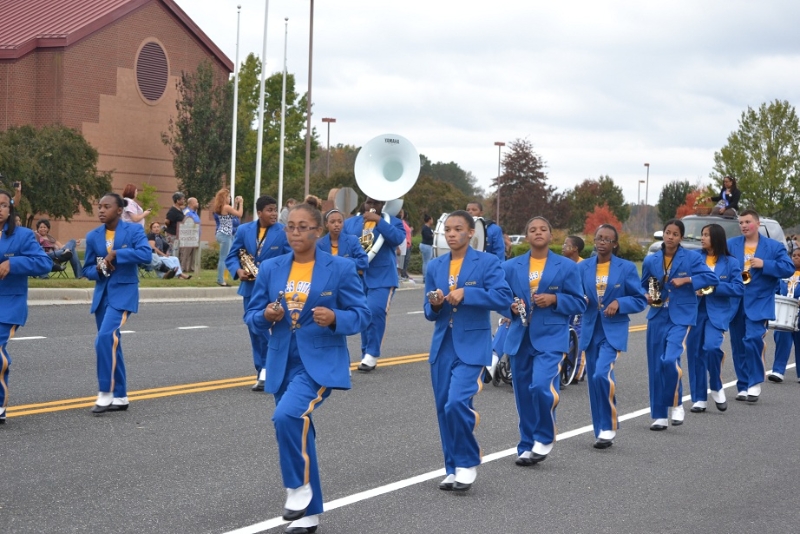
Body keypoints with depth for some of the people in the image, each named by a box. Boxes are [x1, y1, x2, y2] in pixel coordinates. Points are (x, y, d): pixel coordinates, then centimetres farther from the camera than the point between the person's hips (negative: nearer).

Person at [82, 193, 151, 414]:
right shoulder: (93, 236, 6)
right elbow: (87, 270, 12)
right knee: (110, 343, 10)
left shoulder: (133, 230, -6)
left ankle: (106, 393, -12)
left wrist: (116, 254, -20)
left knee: (106, 338, -21)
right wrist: (98, 268, -10)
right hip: (102, 294, 6)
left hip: (123, 292, -6)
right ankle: (120, 396, 19)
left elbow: (146, 254, -22)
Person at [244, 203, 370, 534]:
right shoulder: (270, 268, 5)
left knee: (288, 416, -29)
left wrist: (335, 318, -24)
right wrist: (266, 316, -16)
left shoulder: (341, 268, -5)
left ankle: (299, 485, -8)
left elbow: (361, 316, -5)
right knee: (298, 431, 12)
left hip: (321, 362, -5)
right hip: (282, 364, 5)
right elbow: (251, 317, 7)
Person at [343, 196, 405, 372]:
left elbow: (398, 239, -17)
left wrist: (378, 221, -21)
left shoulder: (392, 222, 2)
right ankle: (367, 353, 18)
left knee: (376, 311, -17)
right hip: (357, 277, 4)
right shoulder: (350, 223, 11)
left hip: (382, 277, -4)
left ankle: (372, 354, -8)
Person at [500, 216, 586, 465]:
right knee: (523, 394, 6)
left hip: (551, 337, -3)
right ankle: (526, 446, 20)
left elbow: (579, 304, 3)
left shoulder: (566, 266, 3)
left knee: (541, 386, -20)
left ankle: (545, 438, 3)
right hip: (520, 338, 3)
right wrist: (512, 308, -9)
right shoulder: (511, 267, 9)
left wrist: (555, 299, -13)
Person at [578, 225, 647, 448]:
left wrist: (619, 303, -15)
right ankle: (601, 431, 19)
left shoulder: (627, 268, 0)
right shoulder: (583, 268, 7)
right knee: (594, 380, 6)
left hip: (614, 331, -4)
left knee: (602, 374, -22)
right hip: (591, 330, 4)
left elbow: (640, 300, 2)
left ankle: (609, 426, -7)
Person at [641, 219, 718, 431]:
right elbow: (643, 286, 17)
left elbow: (712, 278, -6)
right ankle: (660, 415, 14)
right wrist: (647, 296, -4)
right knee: (656, 366, 4)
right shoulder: (651, 260, 5)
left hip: (680, 317, -4)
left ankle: (676, 404, 2)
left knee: (670, 360, -22)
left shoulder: (691, 258, -3)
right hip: (657, 317, 4)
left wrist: (686, 280, -15)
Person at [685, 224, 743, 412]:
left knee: (711, 347, -22)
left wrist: (714, 287, -15)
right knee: (694, 353, 2)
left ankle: (717, 388, 3)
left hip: (717, 312, -3)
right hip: (696, 311, 3)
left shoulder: (730, 262, -1)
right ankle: (699, 398, 14)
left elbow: (738, 288, -6)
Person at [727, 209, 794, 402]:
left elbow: (789, 268, -6)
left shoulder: (774, 247, 3)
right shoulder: (730, 244, 9)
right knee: (738, 346, 7)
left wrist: (764, 264, -17)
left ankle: (755, 384, -8)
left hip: (759, 303, -3)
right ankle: (743, 387, 18)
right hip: (735, 304, 3)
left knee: (753, 339, -20)